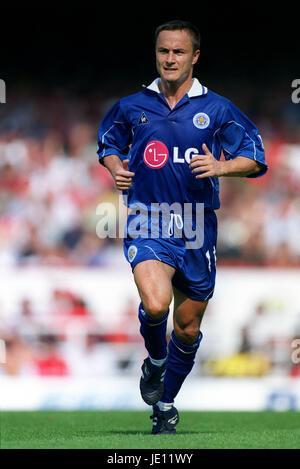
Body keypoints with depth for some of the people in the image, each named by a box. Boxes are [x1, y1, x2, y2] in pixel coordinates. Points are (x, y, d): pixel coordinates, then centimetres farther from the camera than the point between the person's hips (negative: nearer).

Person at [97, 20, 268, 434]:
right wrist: (115, 168, 0)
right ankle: (154, 363, 6)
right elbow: (108, 143, 23)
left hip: (196, 229, 1)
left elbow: (255, 159, 1)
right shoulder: (131, 107, 5)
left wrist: (220, 167, -19)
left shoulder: (217, 110, 1)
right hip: (147, 223, -1)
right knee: (156, 303, -28)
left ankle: (166, 403, 34)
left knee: (188, 328, 10)